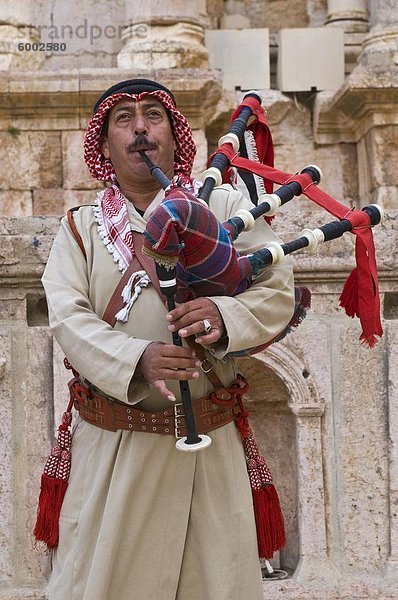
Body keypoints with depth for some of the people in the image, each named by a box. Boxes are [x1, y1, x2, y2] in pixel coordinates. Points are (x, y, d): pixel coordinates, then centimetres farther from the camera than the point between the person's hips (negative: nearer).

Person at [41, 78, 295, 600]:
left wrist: (225, 315, -26)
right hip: (111, 445, 1)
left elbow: (279, 292, -4)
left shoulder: (224, 207, 3)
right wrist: (138, 358, -28)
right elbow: (68, 317, -9)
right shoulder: (80, 227, 5)